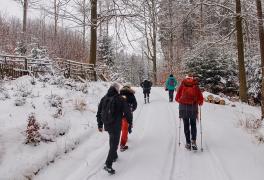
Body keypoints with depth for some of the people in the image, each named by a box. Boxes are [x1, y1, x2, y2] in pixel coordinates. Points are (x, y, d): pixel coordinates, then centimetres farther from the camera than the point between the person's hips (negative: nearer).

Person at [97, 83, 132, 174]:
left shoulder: (104, 99, 3)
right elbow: (127, 112, -10)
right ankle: (108, 165, -6)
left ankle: (114, 156, 42)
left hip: (107, 125, 6)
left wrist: (100, 125, 17)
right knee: (114, 144, 0)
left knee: (112, 141, 27)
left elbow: (99, 113, 8)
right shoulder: (120, 99, -13)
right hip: (116, 126, -6)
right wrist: (130, 121, 8)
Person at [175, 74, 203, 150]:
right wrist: (199, 103, 21)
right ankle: (193, 141, 0)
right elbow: (201, 99, 1)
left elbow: (177, 97, 3)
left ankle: (188, 143, 11)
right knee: (193, 125, 14)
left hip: (183, 107, 0)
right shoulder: (196, 86, 5)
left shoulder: (182, 85, 4)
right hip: (193, 107, 0)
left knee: (186, 125, 10)